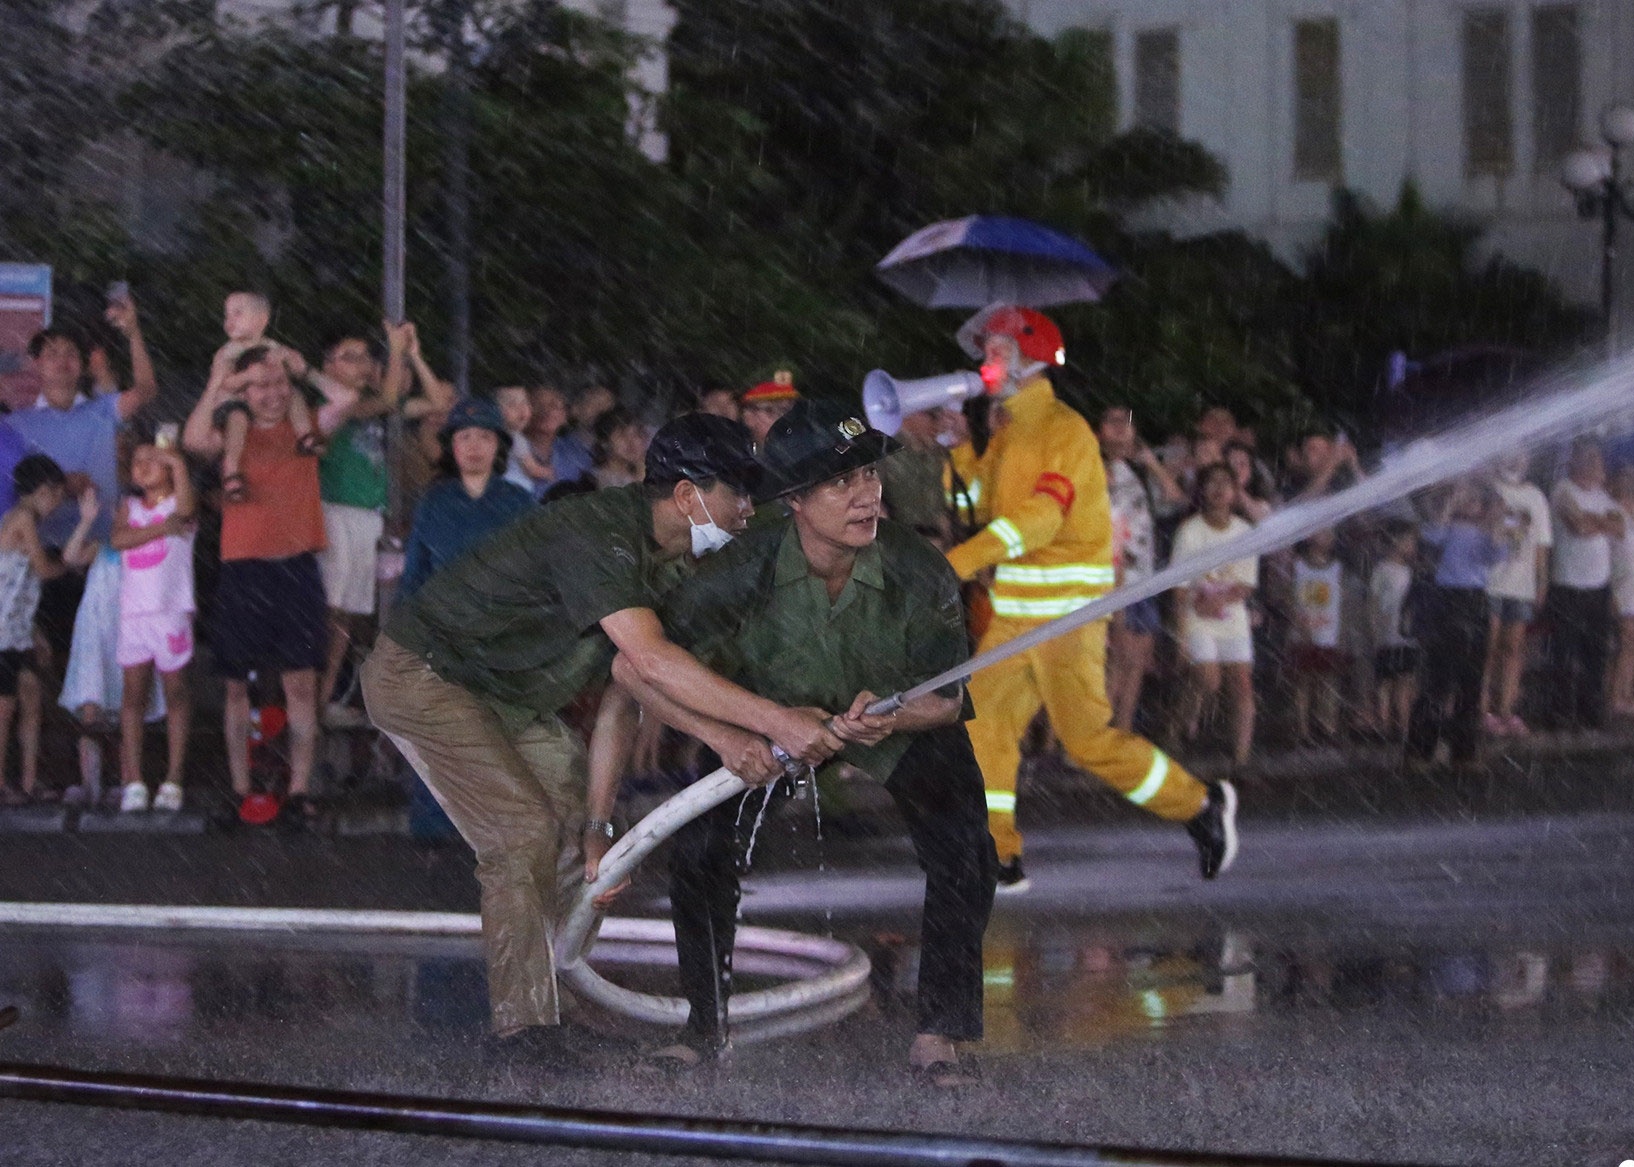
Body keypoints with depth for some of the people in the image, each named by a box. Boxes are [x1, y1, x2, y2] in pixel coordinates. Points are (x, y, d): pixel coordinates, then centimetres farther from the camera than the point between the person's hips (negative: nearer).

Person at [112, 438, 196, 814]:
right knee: (134, 694, 1)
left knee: (175, 691, 0)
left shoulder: (178, 504, 3)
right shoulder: (130, 506, 15)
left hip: (172, 609, -4)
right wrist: (160, 528, -12)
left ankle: (173, 781, 2)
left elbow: (186, 508, -22)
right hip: (134, 610, 4)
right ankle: (133, 781, 1)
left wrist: (172, 459, -16)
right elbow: (119, 538, -3)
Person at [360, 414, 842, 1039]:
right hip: (422, 675, -10)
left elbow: (643, 672, -5)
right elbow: (652, 661, -42)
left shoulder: (658, 552, -1)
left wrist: (723, 734, -23)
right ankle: (524, 1030, -18)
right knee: (523, 834, -19)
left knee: (580, 832, 4)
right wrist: (776, 722, -46)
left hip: (508, 693, 10)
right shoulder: (598, 536, -32)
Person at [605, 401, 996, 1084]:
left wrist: (890, 721, -42)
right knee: (700, 844, -13)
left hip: (906, 723, 0)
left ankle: (937, 1039, -2)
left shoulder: (919, 572, -32)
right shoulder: (745, 571, -32)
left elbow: (948, 699, -19)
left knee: (965, 859, -18)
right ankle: (706, 1027, 8)